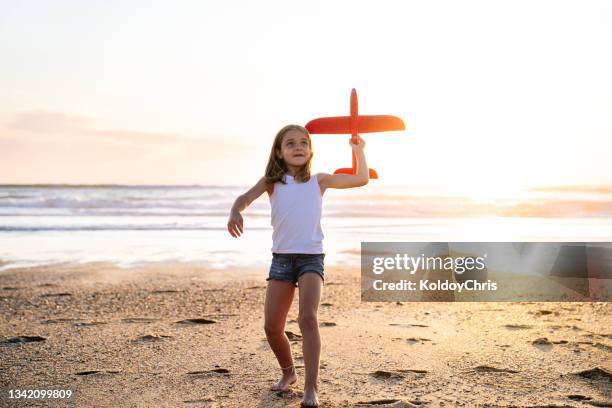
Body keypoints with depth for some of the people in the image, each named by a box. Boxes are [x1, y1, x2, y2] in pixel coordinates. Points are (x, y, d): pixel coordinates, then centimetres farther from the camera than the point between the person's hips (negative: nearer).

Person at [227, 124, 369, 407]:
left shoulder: (319, 181, 8)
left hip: (311, 257, -2)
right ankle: (288, 372, 29)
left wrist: (358, 150, 15)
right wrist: (235, 212, -29)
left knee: (307, 318, -22)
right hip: (281, 258, 2)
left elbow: (361, 179, 16)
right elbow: (246, 197, -9)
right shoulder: (271, 182, 7)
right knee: (271, 326, 2)